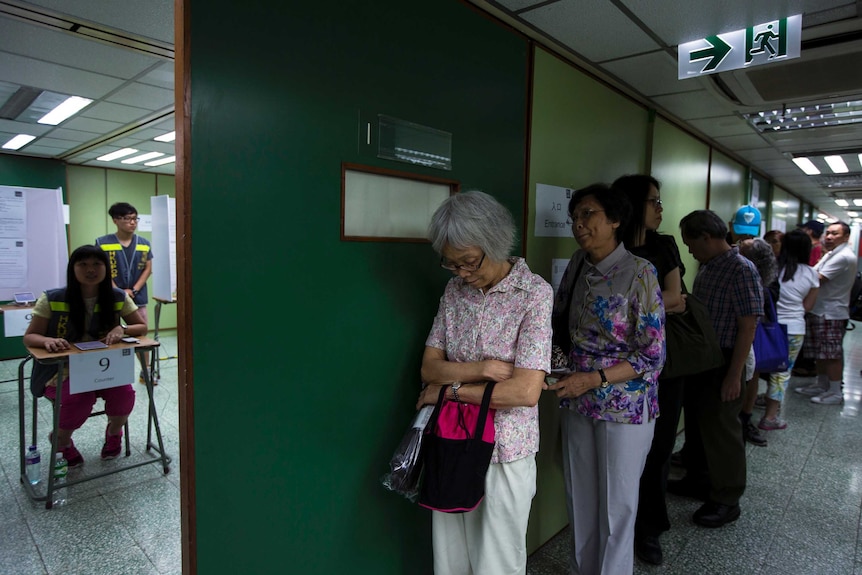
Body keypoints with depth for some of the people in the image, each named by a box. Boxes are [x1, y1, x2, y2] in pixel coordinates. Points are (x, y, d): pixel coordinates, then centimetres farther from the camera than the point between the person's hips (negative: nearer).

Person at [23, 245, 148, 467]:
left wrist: (122, 329, -20)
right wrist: (47, 341, -28)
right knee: (80, 399, -31)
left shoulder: (118, 298, -3)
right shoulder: (52, 299, -8)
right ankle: (61, 439, 8)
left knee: (125, 394, -27)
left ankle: (114, 432, 13)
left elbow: (142, 327, 3)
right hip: (61, 371, -2)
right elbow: (29, 337, -3)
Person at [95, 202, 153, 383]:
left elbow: (148, 269, 5)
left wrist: (134, 290, -6)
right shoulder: (103, 243, -3)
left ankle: (145, 372, 17)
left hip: (138, 299, 2)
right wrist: (119, 291, -12)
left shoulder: (144, 244, 5)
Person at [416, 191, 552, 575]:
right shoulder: (455, 290, 2)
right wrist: (479, 370, -17)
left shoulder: (534, 293, -13)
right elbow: (429, 367, 0)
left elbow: (526, 390, -20)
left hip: (504, 452, -4)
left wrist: (450, 388, -13)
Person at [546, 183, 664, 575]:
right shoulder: (577, 265, 1)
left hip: (623, 404, -5)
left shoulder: (639, 272, -14)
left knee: (616, 502, 12)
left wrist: (593, 379, -21)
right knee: (579, 495, 18)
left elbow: (652, 356, -14)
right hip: (576, 400, 5)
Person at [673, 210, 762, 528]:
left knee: (720, 430, 3)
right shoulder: (705, 268, 8)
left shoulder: (741, 270, -16)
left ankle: (727, 501, 19)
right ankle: (698, 480, 36)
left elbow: (748, 326, -19)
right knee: (695, 422, 18)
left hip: (723, 362, -8)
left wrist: (734, 376, -20)